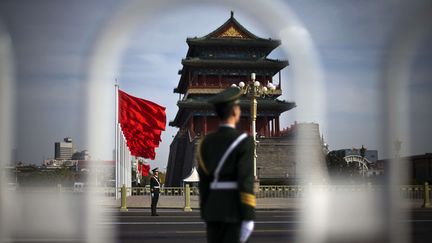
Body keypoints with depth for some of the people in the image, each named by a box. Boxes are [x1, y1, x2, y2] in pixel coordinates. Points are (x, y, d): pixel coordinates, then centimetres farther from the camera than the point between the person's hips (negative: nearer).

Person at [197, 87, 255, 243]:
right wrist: (248, 218, -15)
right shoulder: (244, 141, -11)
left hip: (213, 209, 6)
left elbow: (203, 183, 9)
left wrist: (206, 216, 15)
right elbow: (246, 182, -16)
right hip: (235, 210, -5)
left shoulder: (206, 142, 7)